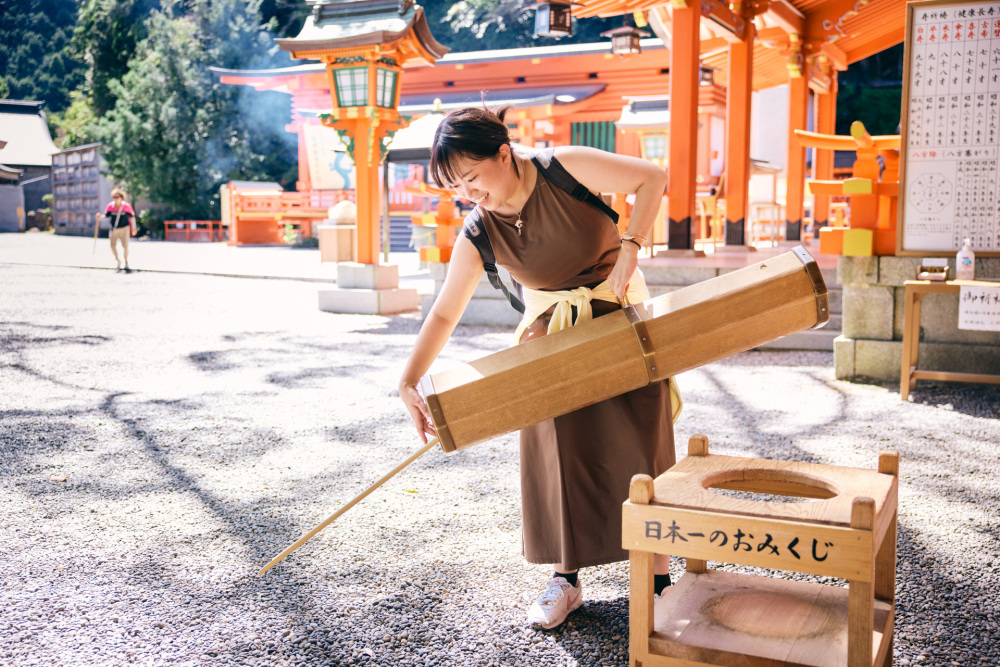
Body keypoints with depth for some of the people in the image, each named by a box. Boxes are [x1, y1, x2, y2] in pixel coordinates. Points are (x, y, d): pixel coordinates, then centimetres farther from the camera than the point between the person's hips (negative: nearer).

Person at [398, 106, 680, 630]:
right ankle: (565, 580, 18)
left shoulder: (563, 169, -19)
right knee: (556, 451, 2)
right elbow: (444, 314, -7)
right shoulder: (478, 236, -10)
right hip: (551, 335, 3)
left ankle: (660, 579, 13)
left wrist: (628, 251, -26)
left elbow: (651, 177, -17)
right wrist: (409, 382, -14)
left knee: (638, 446, -1)